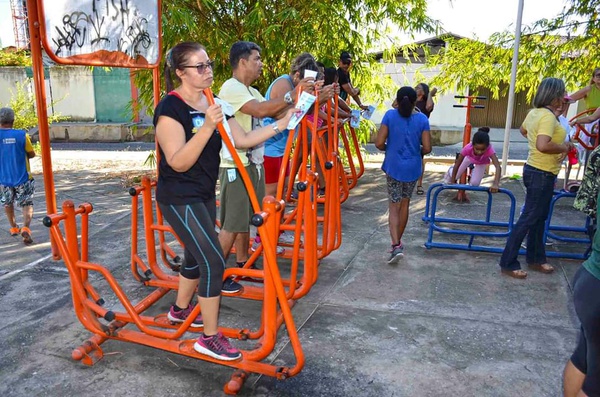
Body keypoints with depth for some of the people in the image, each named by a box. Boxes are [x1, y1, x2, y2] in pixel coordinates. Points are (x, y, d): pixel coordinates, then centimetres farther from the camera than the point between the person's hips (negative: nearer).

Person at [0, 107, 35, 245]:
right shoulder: (22, 135, -11)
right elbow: (32, 154, 0)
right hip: (23, 178, -2)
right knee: (27, 204, 5)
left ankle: (14, 227, 37)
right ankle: (25, 228, -17)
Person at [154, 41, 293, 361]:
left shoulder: (213, 104, 6)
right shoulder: (170, 108, -18)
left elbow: (243, 140, 5)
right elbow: (178, 162, -26)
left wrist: (280, 124, -4)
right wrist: (207, 127, -35)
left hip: (203, 195, 8)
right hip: (179, 199, -8)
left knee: (196, 256, 21)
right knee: (213, 262, -11)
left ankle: (180, 310, 44)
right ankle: (210, 338, 3)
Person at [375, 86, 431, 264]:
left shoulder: (390, 115, -7)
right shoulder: (422, 119, -4)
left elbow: (379, 143, -10)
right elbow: (427, 148, -7)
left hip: (394, 167, -2)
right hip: (412, 168, 2)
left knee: (394, 207, 3)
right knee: (405, 204, 17)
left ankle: (396, 245, -14)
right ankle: (398, 241, 30)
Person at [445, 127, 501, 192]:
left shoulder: (490, 150, -46)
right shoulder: (468, 148, -44)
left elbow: (498, 167, -55)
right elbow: (456, 165, -34)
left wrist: (495, 184, -69)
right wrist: (453, 182, -30)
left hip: (482, 163, 0)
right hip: (469, 157, 0)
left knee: (474, 183, -6)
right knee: (454, 176, 2)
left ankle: (473, 172, 31)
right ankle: (451, 170, 40)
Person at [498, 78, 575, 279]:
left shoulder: (535, 112, 8)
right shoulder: (548, 116, -21)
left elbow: (524, 130, 29)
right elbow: (543, 145, -34)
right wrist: (563, 147, -17)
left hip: (535, 170, 10)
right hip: (542, 174, -10)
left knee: (540, 217, 19)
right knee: (529, 218, -3)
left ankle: (535, 258, 32)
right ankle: (508, 263, 4)